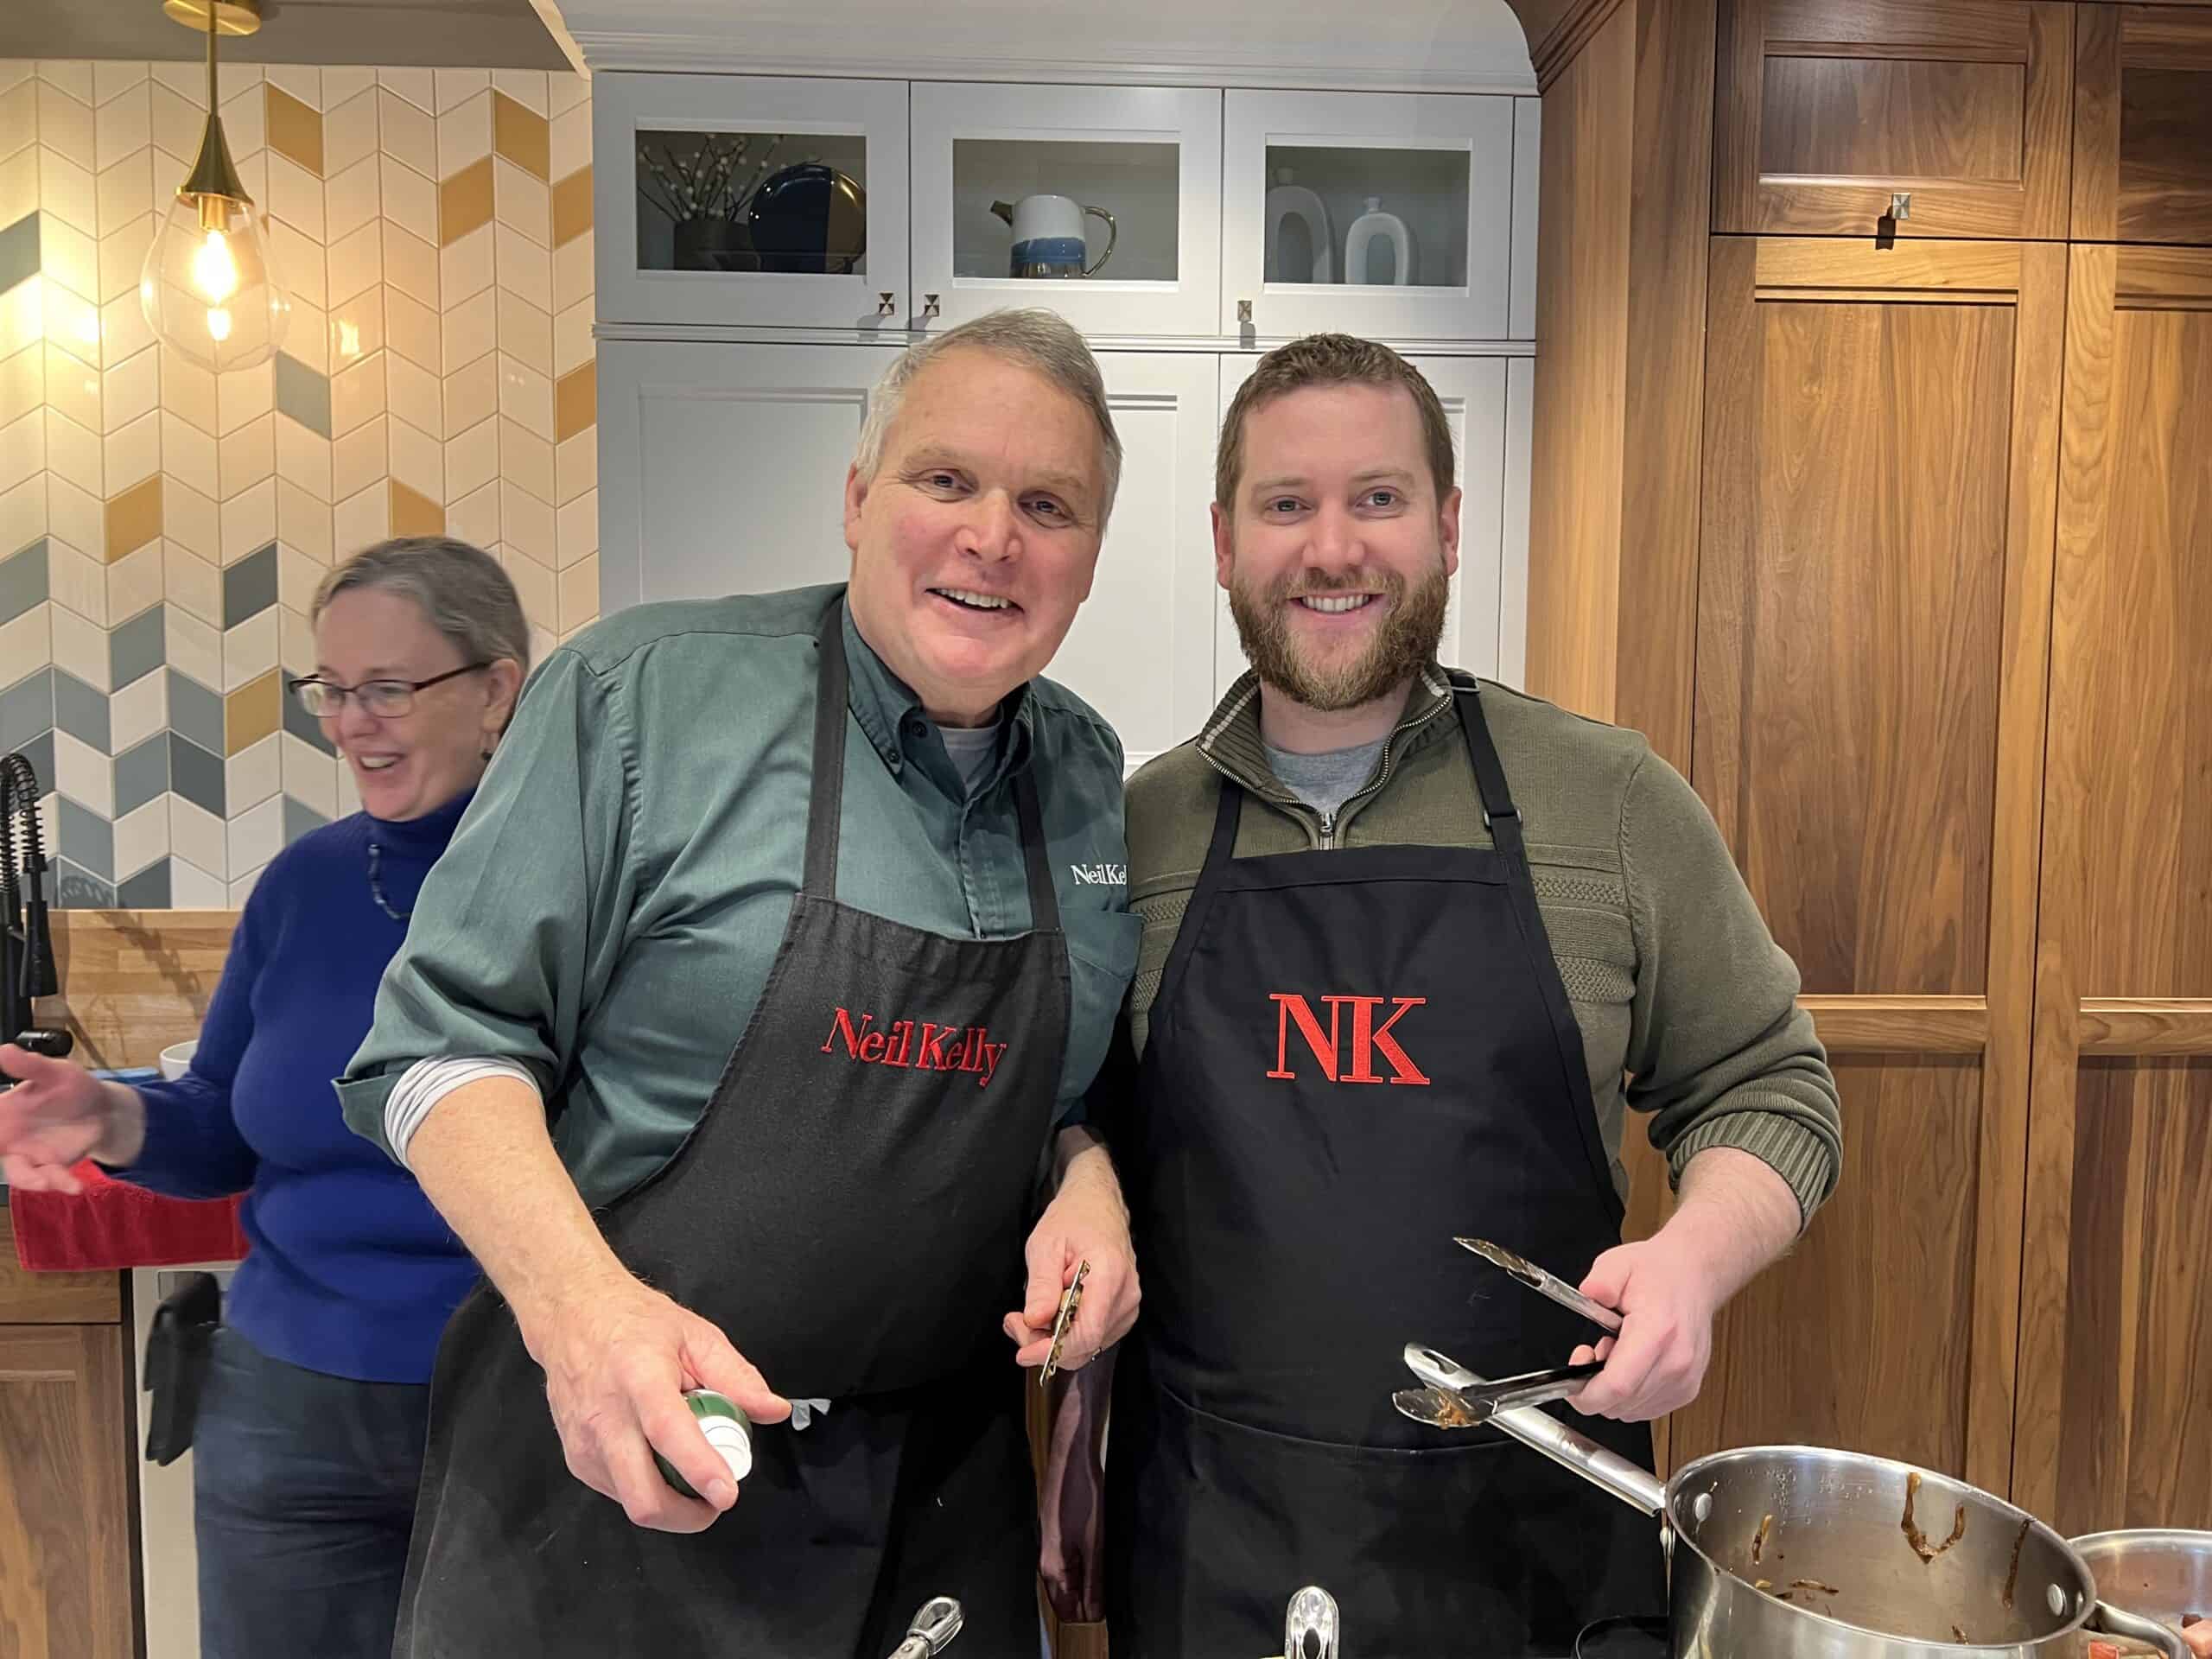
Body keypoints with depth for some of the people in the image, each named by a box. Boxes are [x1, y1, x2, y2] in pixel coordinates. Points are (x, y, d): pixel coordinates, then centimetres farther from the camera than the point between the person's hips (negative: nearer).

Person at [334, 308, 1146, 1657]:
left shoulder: (1095, 781, 3)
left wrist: (1090, 1179, -6)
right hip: (605, 1460, -4)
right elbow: (447, 1038, -10)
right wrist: (578, 1301, -23)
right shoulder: (643, 695, -11)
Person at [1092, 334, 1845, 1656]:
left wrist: (1695, 1257, -16)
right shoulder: (1135, 830, 0)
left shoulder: (1615, 803, -5)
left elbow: (1767, 1090, 4)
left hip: (1534, 1533, 0)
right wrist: (1077, 1448, 4)